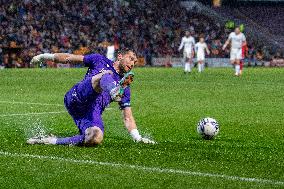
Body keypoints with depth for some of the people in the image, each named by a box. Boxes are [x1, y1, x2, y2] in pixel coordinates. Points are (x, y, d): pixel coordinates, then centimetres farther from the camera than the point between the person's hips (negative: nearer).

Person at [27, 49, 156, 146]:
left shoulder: (125, 88, 26)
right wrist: (46, 56, 17)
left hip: (93, 111, 3)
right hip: (76, 98, -3)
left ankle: (52, 141, -13)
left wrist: (138, 138, 10)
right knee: (105, 76, -26)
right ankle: (114, 92, -63)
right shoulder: (101, 61, 20)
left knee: (95, 139, -30)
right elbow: (70, 58, 22)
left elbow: (127, 118, 23)